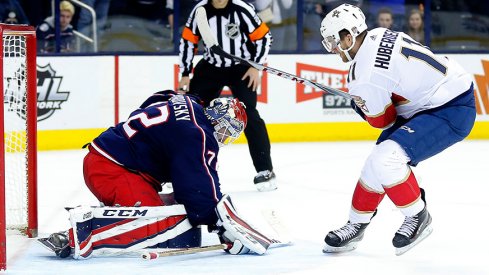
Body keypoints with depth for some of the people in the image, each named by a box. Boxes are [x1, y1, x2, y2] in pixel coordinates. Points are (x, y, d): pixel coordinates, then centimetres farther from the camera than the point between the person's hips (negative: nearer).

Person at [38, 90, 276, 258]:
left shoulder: (187, 105, 17)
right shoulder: (200, 136, -12)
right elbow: (203, 190, -16)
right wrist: (227, 229, -8)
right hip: (111, 169, -11)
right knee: (165, 222, -22)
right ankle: (86, 227, -29)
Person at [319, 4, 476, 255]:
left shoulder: (366, 74, -23)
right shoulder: (378, 36, 3)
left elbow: (382, 121, -10)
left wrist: (359, 102, 7)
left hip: (452, 112, -11)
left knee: (386, 157, -24)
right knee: (378, 161, 12)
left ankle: (417, 217, -4)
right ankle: (357, 224, 26)